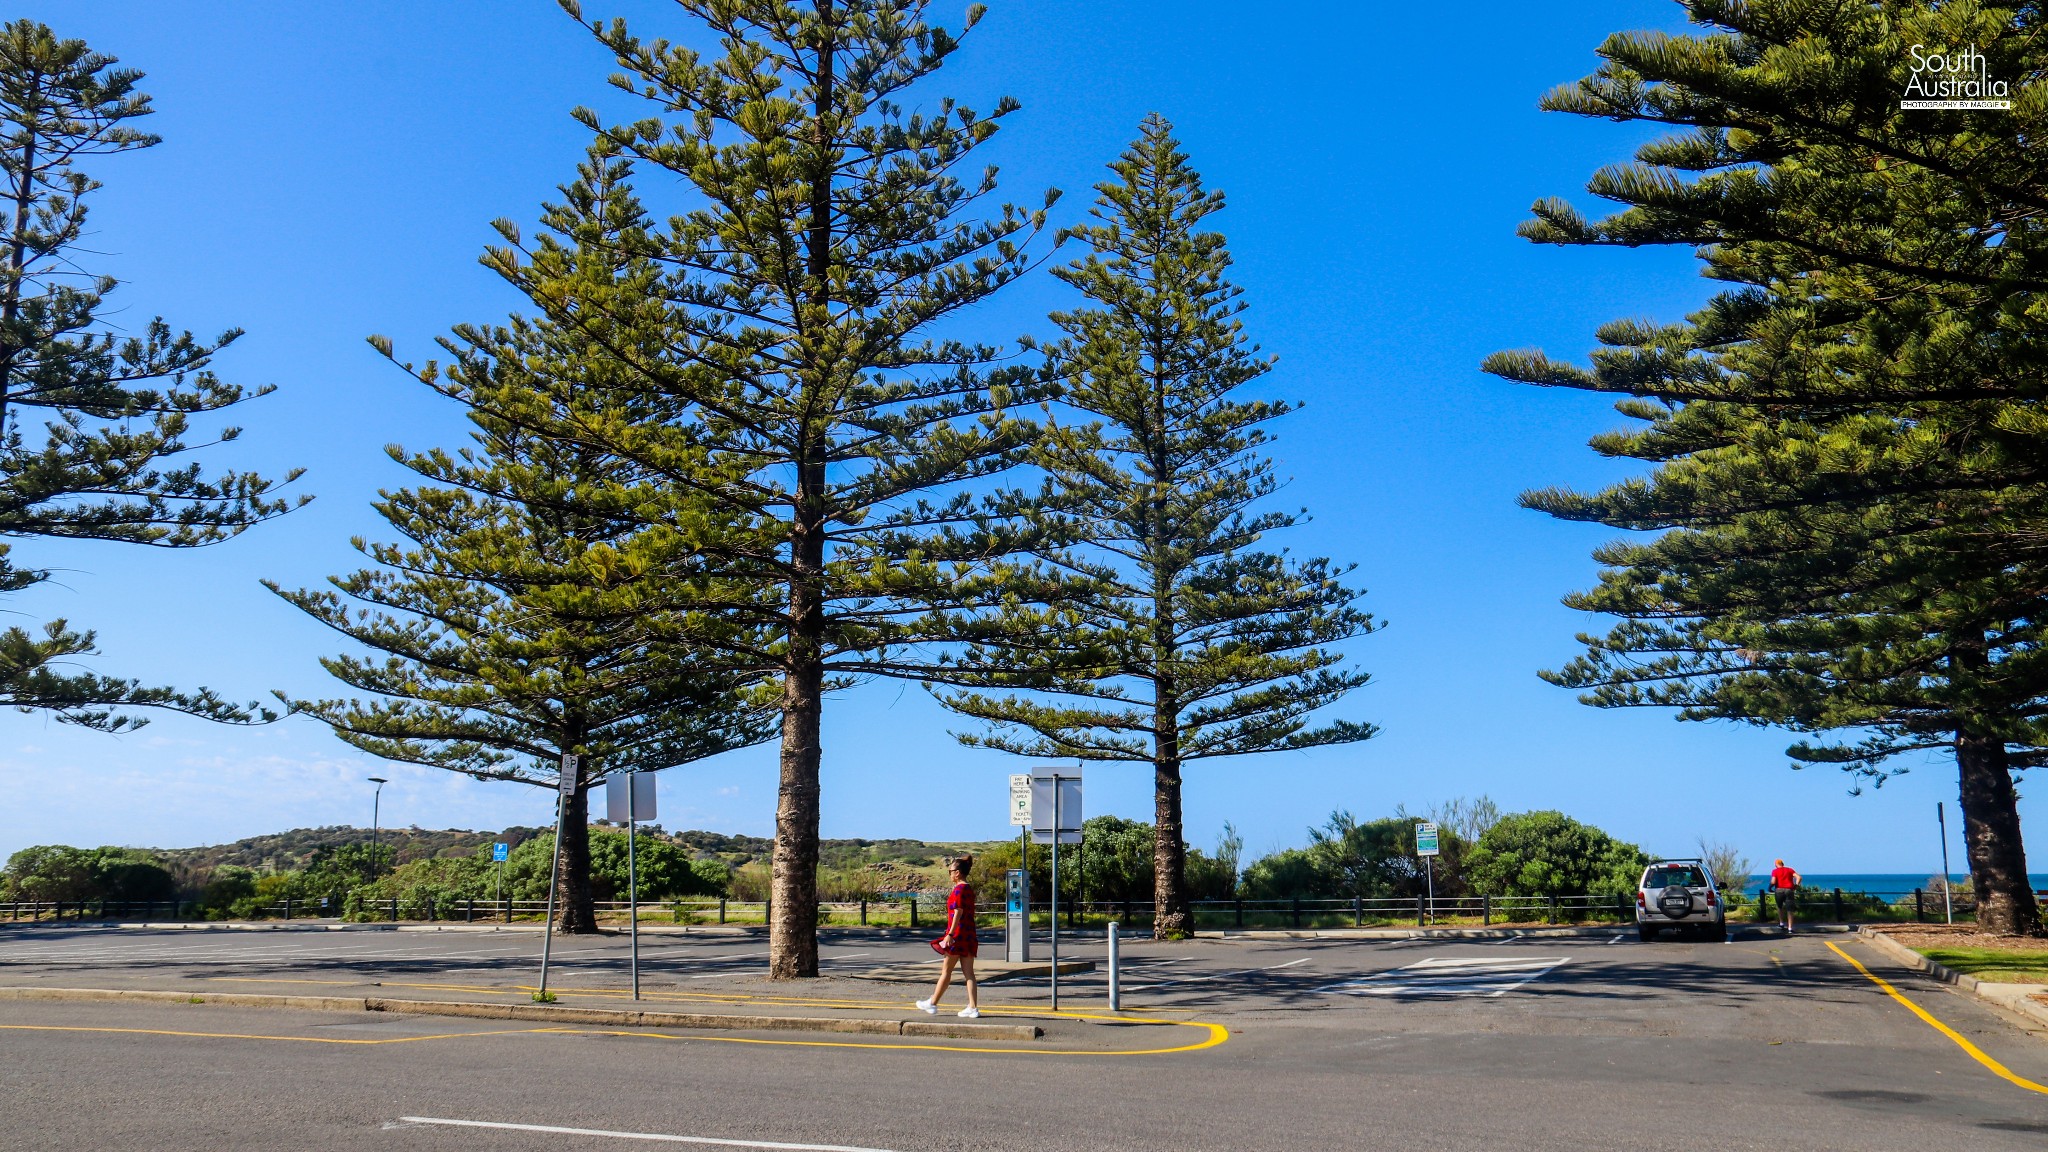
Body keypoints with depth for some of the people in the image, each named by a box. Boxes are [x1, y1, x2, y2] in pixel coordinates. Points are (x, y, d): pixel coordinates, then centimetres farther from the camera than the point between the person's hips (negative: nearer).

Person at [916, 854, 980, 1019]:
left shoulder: (959, 889, -13)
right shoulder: (969, 889, 14)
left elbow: (958, 913, -19)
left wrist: (950, 934, -20)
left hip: (958, 934, -8)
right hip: (969, 936, 9)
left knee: (946, 970, 3)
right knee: (968, 973, 6)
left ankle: (932, 1004, 14)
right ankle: (973, 1008, 1)